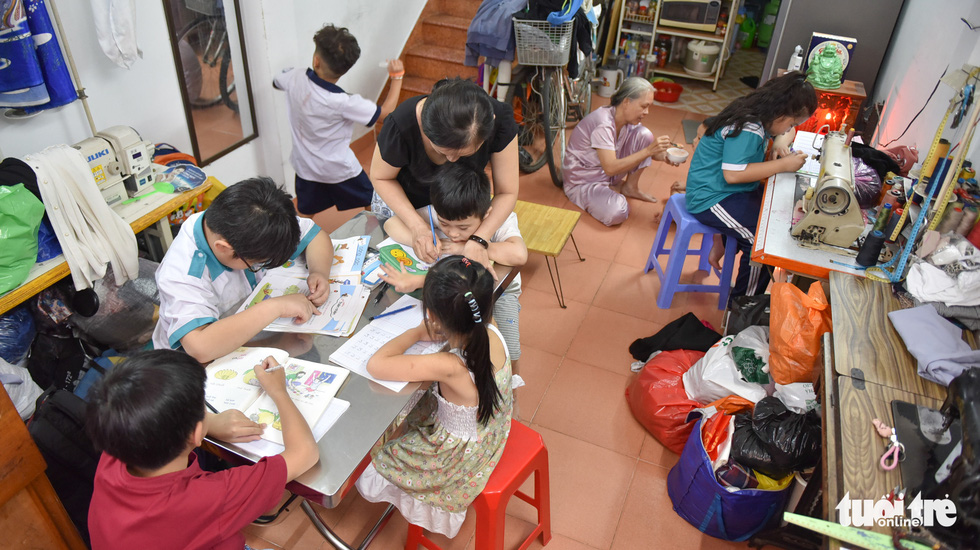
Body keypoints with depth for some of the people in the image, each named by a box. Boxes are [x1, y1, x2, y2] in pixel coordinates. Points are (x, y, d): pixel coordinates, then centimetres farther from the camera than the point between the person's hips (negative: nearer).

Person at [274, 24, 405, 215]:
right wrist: (397, 76, -13)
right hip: (339, 171, -5)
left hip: (305, 168, 5)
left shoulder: (295, 78, -16)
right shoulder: (343, 103, -31)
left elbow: (276, 82, 9)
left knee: (304, 217, 22)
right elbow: (385, 112, -21)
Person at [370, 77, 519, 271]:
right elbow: (381, 177, -19)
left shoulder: (500, 120, -35)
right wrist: (416, 225, -33)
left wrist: (478, 241, -42)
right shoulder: (401, 125, -39)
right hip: (401, 198, -1)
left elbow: (506, 193, -26)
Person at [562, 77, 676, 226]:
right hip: (583, 181, -7)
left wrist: (662, 156, -16)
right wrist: (648, 151, -36)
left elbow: (644, 146, 8)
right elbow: (610, 168, -35)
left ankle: (630, 187, 2)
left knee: (645, 135, -10)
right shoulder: (603, 124, -30)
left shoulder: (630, 120, -5)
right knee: (617, 212, -35)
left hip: (609, 174, 8)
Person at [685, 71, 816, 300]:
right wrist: (782, 165, -24)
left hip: (730, 191, 11)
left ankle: (722, 242, 19)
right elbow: (733, 174, -31)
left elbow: (788, 131, 25)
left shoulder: (758, 115, 6)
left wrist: (781, 142, 1)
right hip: (712, 199, -11)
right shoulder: (747, 129, -24)